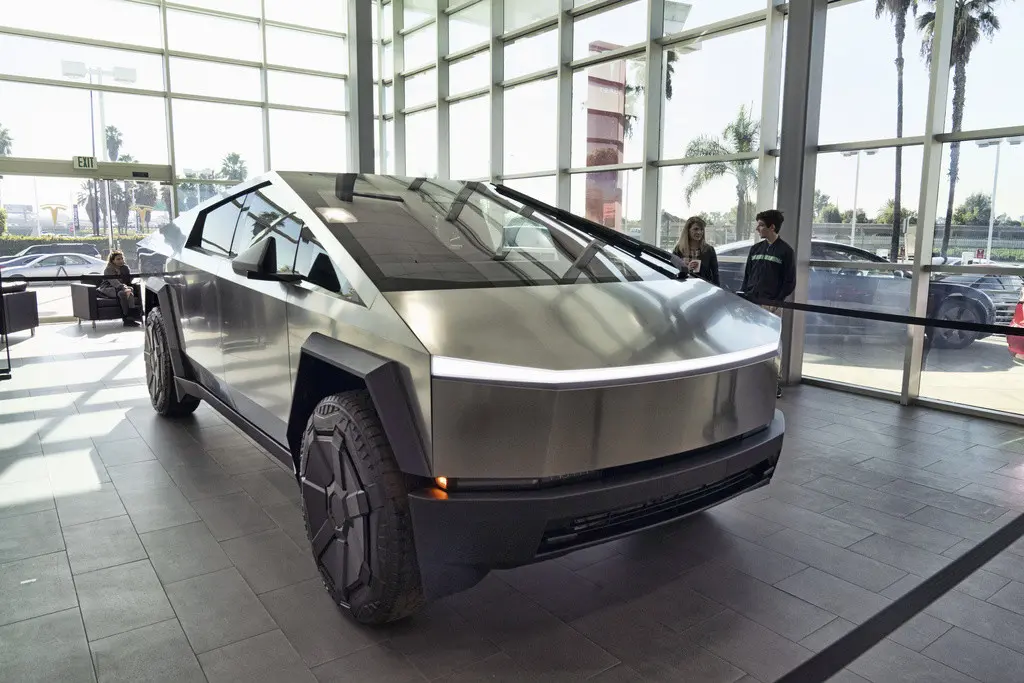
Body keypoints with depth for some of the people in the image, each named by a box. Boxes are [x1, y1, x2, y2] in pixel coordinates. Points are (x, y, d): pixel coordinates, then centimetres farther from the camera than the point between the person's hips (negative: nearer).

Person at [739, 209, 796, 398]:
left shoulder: (786, 251, -3)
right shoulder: (756, 248, 13)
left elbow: (790, 282, -3)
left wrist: (776, 301, -12)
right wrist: (742, 297, 6)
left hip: (770, 306, -5)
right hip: (750, 304, 5)